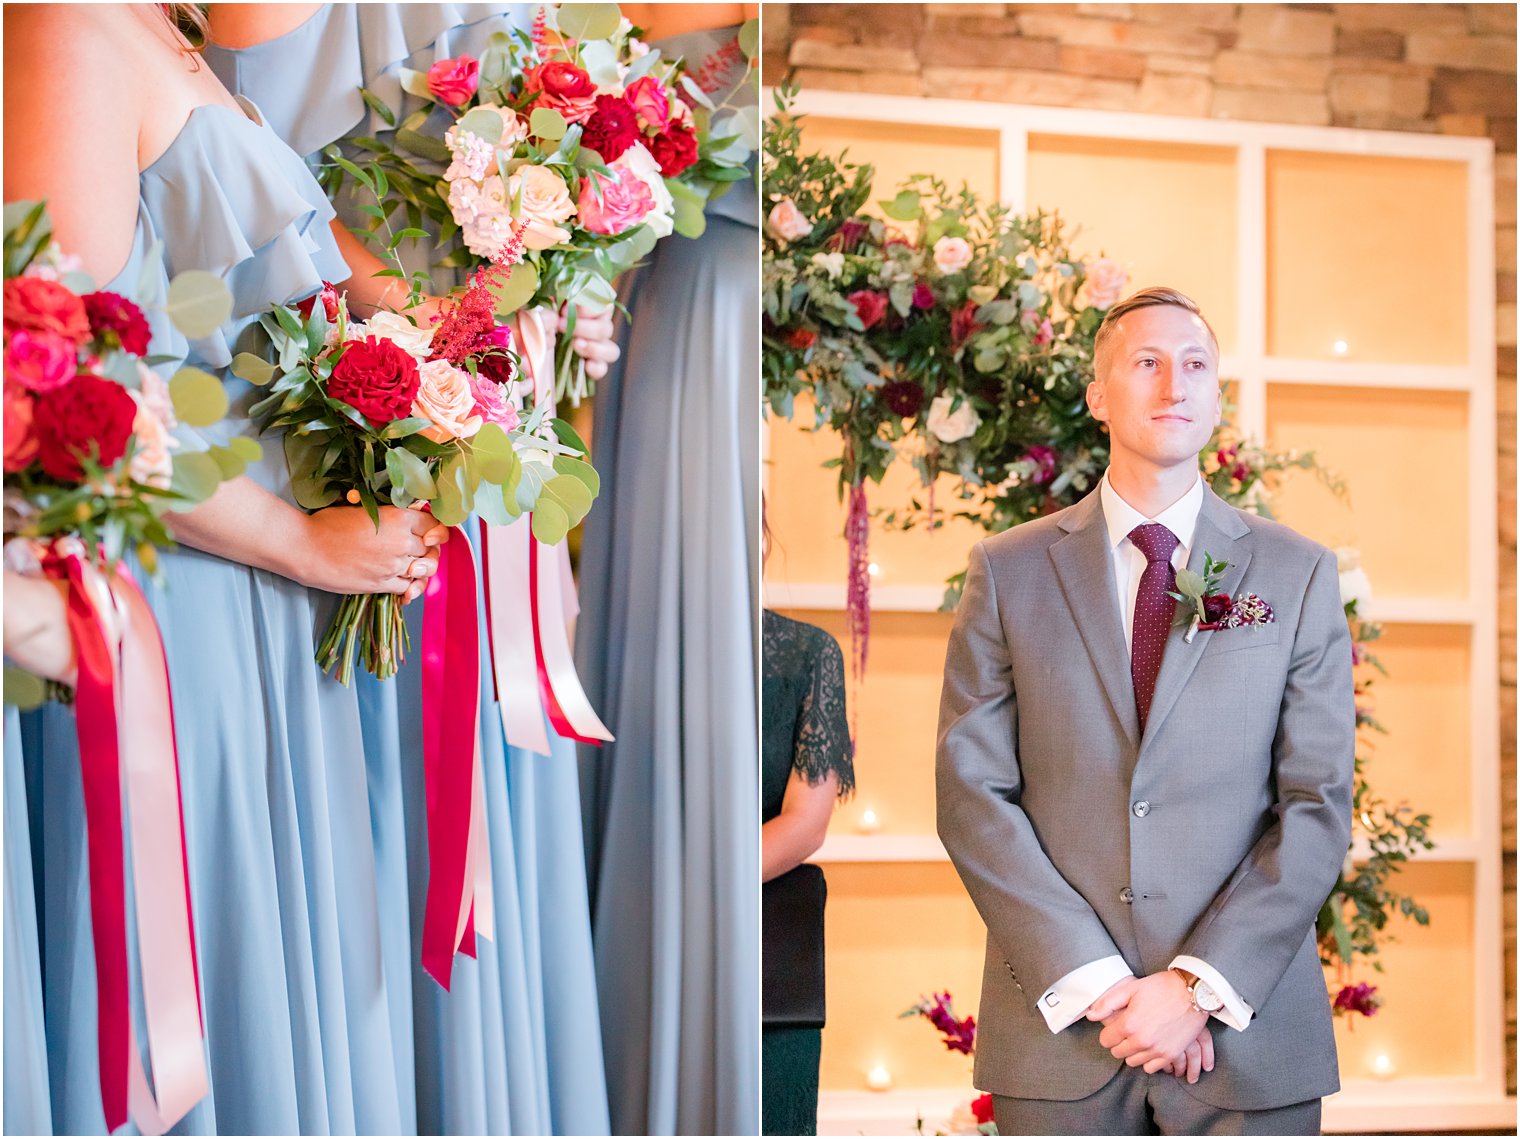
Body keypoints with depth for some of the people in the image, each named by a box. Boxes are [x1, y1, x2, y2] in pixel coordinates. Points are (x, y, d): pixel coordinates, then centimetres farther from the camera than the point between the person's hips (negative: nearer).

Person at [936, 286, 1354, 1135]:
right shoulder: (1009, 572, 5)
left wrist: (1202, 986, -11)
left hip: (1249, 1034, 0)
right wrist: (1092, 983, -11)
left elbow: (1320, 805, 0)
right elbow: (973, 794, -1)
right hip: (1060, 1033, 0)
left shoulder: (1299, 574, 5)